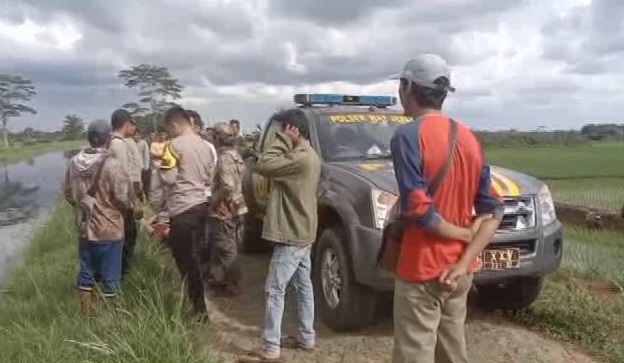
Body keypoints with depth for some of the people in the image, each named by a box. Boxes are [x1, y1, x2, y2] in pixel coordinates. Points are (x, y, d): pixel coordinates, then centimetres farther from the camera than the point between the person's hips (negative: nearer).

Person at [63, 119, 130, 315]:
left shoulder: (74, 163, -2)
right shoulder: (112, 165, -21)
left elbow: (68, 193, 7)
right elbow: (122, 199, -18)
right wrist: (127, 207, 4)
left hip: (84, 228, 6)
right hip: (109, 230, -6)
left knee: (86, 271, 19)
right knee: (110, 276, 8)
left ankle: (86, 312, 31)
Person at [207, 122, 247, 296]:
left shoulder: (224, 158, -19)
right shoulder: (236, 155, 9)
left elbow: (227, 187, -27)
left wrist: (213, 202, -16)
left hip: (223, 210, -9)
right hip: (236, 208, 9)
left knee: (227, 249, 1)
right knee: (230, 246, 17)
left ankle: (234, 285, 10)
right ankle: (220, 279, 30)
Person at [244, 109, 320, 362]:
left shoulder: (300, 157, -22)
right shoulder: (309, 155, 12)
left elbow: (263, 166, -26)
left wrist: (282, 140, -19)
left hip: (292, 235, -11)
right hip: (303, 233, 11)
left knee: (275, 290, -3)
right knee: (304, 286, 17)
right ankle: (306, 337, 28)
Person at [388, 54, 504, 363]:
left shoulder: (408, 136, -15)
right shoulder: (468, 137, 7)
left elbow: (418, 209, -24)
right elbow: (493, 211, 4)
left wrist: (464, 233, -9)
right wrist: (464, 263, -7)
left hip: (422, 271, -7)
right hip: (458, 272, 8)